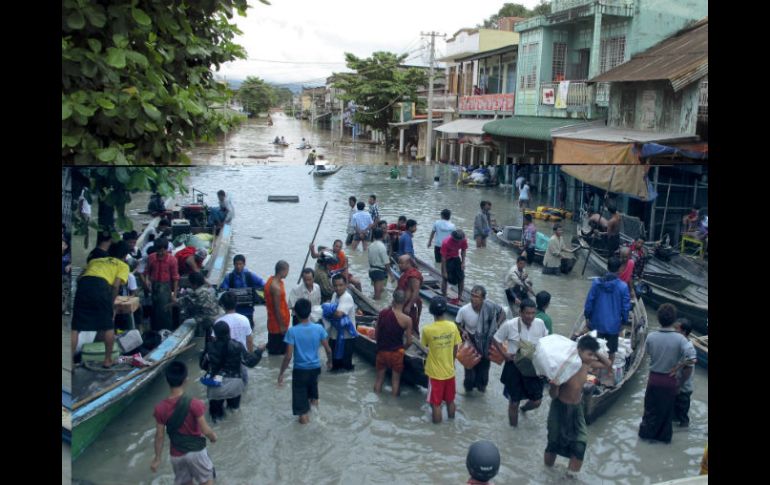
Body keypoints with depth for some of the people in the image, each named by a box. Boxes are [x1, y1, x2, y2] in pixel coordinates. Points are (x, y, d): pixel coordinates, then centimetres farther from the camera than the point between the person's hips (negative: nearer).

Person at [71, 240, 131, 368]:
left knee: (75, 328, 9)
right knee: (108, 326, 14)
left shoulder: (95, 260, 35)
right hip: (101, 287, -4)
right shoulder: (123, 265, 21)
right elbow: (115, 286, 4)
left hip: (83, 285, 4)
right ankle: (108, 360, 19)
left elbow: (79, 278, 24)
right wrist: (110, 305, 12)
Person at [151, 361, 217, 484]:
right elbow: (205, 430, -17)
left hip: (176, 454, 3)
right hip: (196, 451, -3)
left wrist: (157, 458, 7)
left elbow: (159, 436, -6)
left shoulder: (160, 408, -14)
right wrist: (213, 436, 5)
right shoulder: (194, 404, -23)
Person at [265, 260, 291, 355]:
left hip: (274, 323, 10)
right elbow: (277, 309, -23)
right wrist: (282, 326, -17)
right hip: (278, 325, -10)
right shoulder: (276, 287, -28)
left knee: (274, 349, 21)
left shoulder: (272, 279, 2)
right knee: (277, 353, 4)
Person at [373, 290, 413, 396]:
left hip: (382, 351, 3)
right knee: (396, 379, 14)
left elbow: (376, 334, 3)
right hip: (396, 352, -3)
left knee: (379, 378, 17)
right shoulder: (407, 319, -15)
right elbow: (409, 341, -8)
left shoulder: (383, 313, -6)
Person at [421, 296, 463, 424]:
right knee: (450, 401, 22)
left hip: (435, 373, -3)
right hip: (449, 371, 4)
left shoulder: (427, 329, -21)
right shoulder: (453, 326, -12)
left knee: (436, 404, 11)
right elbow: (455, 349, 0)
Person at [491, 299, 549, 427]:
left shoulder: (540, 323, -9)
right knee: (514, 401, 9)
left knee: (536, 402, 10)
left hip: (534, 367, 3)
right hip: (515, 367, -3)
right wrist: (505, 354, -15)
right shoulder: (510, 325, -18)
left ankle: (524, 408, 47)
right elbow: (496, 340, -4)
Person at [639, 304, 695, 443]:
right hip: (670, 380, -1)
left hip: (654, 378, 1)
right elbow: (689, 362, -25)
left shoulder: (651, 337, -14)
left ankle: (646, 431, 34)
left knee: (651, 407, 21)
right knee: (666, 409, 19)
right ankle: (664, 435, 32)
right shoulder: (680, 339, -19)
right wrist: (681, 382, -13)